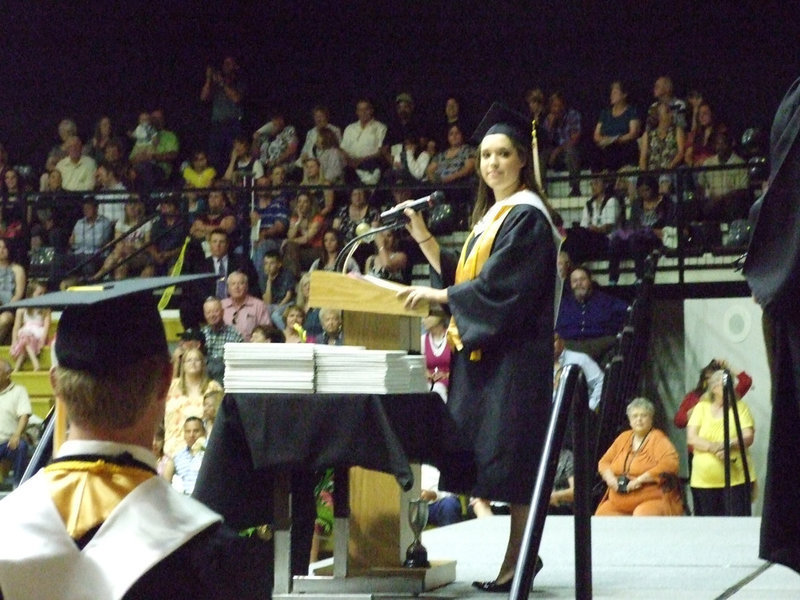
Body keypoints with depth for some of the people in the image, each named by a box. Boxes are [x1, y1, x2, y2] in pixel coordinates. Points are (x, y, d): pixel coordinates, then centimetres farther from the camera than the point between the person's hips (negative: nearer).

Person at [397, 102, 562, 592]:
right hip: (483, 350, 9)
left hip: (514, 352, -9)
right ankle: (520, 555, 9)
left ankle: (519, 560, -6)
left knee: (512, 456, -9)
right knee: (499, 458, 6)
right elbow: (462, 277, 16)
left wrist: (436, 295, -13)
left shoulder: (527, 217, -10)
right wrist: (425, 240, 7)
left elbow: (498, 286, -18)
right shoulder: (490, 216, 19)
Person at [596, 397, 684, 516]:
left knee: (642, 515, -37)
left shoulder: (657, 439, -2)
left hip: (652, 500, -6)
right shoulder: (623, 438, 17)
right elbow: (604, 462, 21)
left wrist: (641, 479, -20)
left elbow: (670, 463, -18)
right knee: (602, 514, -18)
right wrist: (610, 477, -2)